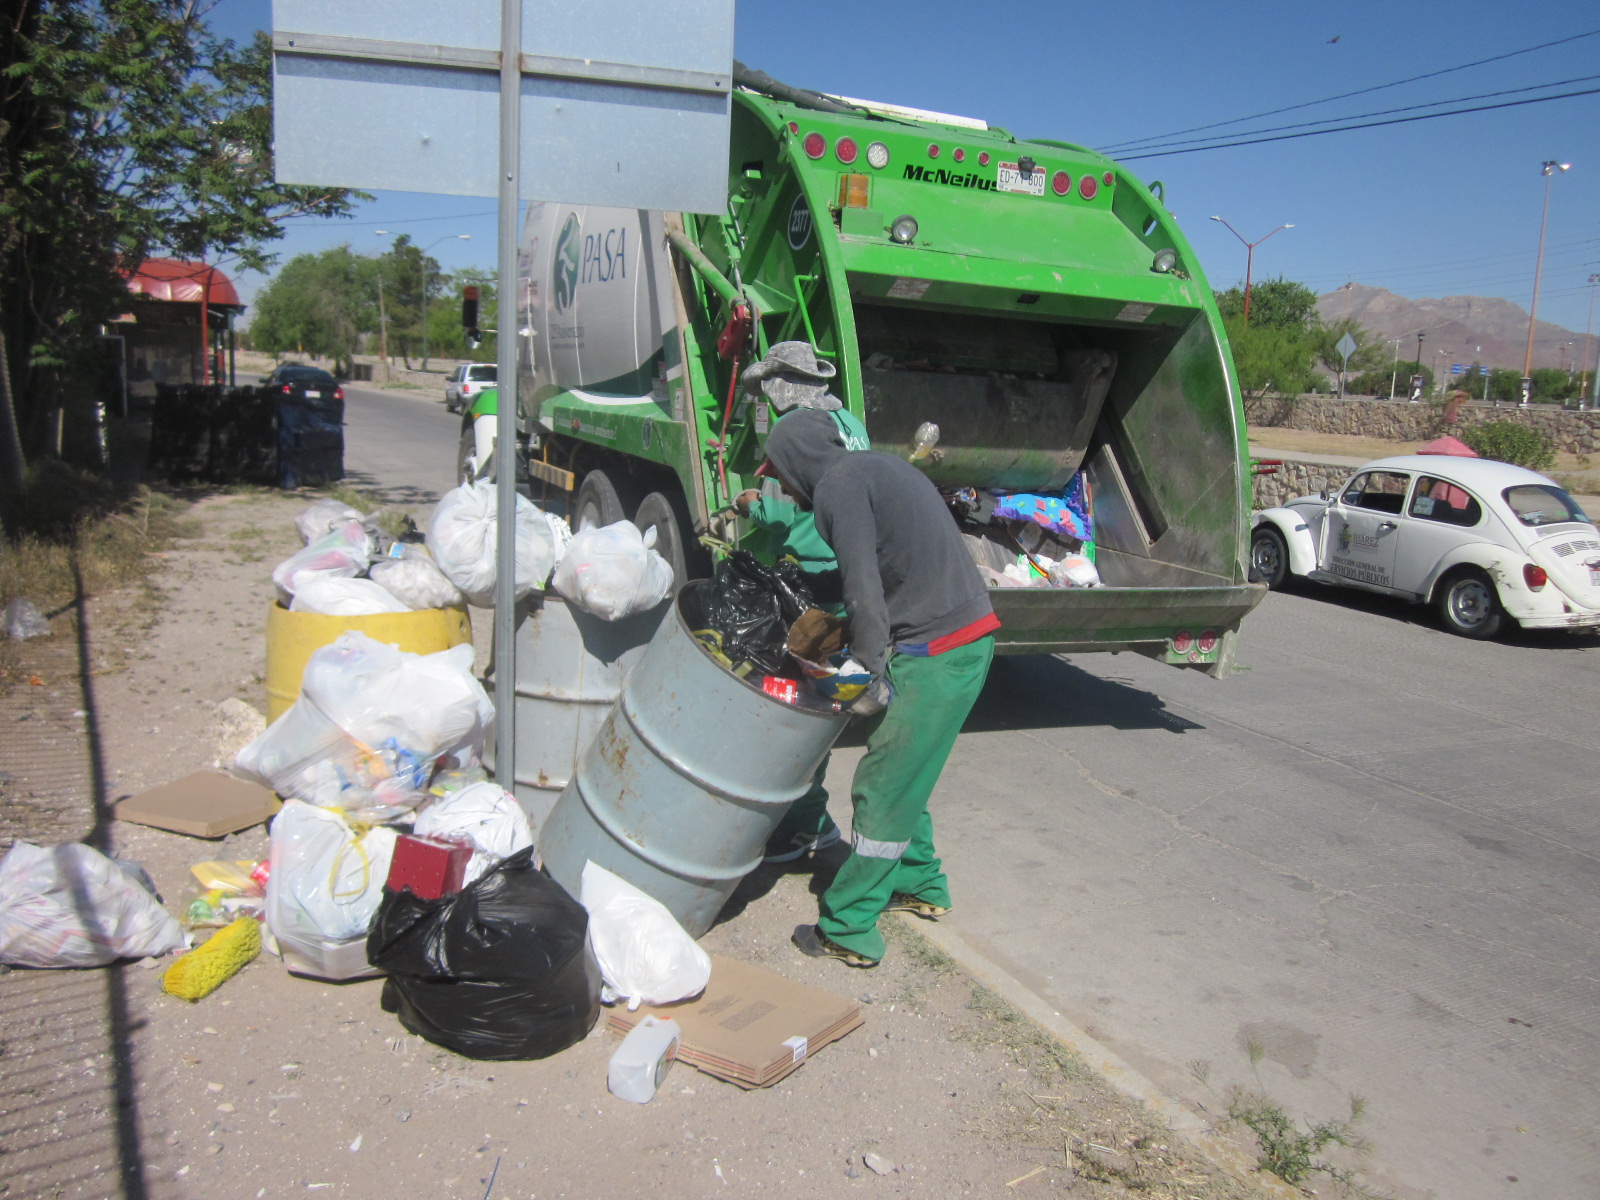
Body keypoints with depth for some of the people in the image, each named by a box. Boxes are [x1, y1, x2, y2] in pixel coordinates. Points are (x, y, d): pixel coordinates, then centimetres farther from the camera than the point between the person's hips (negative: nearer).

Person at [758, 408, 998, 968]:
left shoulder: (837, 485, -8)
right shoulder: (879, 466, 21)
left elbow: (864, 588, -16)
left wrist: (871, 672, -12)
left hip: (937, 653, -9)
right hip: (972, 633, 9)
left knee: (881, 790, -1)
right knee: (903, 777, 22)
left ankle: (846, 931, 8)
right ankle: (920, 884, 37)